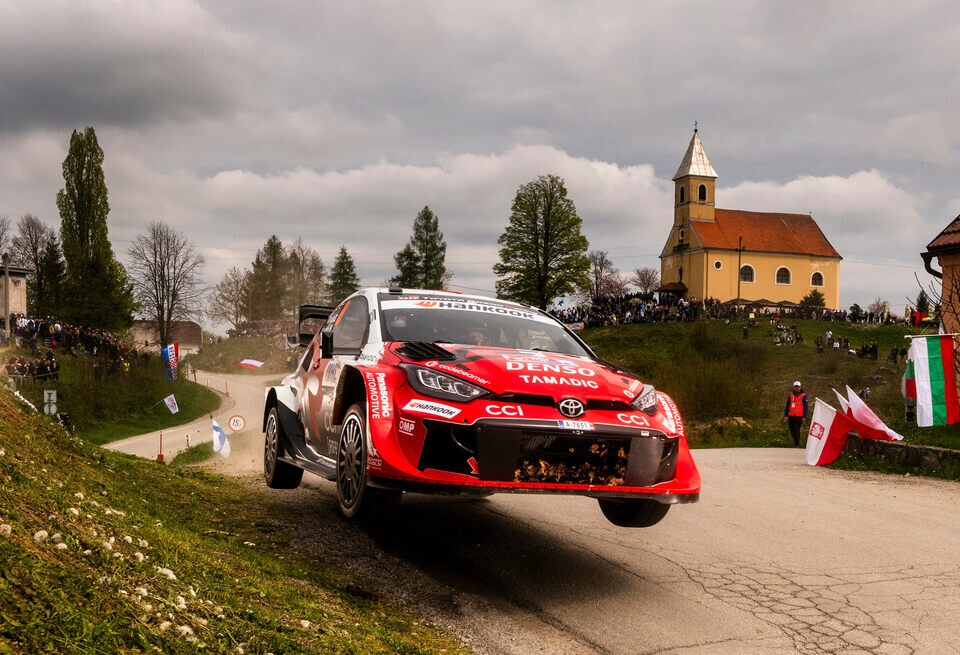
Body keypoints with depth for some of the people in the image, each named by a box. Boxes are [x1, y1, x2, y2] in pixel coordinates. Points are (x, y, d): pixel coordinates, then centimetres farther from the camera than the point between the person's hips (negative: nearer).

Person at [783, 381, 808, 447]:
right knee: (791, 429, 5)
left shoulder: (803, 395, 0)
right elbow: (787, 406, 14)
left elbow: (805, 407, -1)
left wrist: (804, 416, -8)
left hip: (799, 416, -4)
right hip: (791, 416, 4)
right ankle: (795, 440, 28)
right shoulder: (791, 395, 11)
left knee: (797, 430, -7)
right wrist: (785, 415, 9)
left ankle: (797, 444, 1)